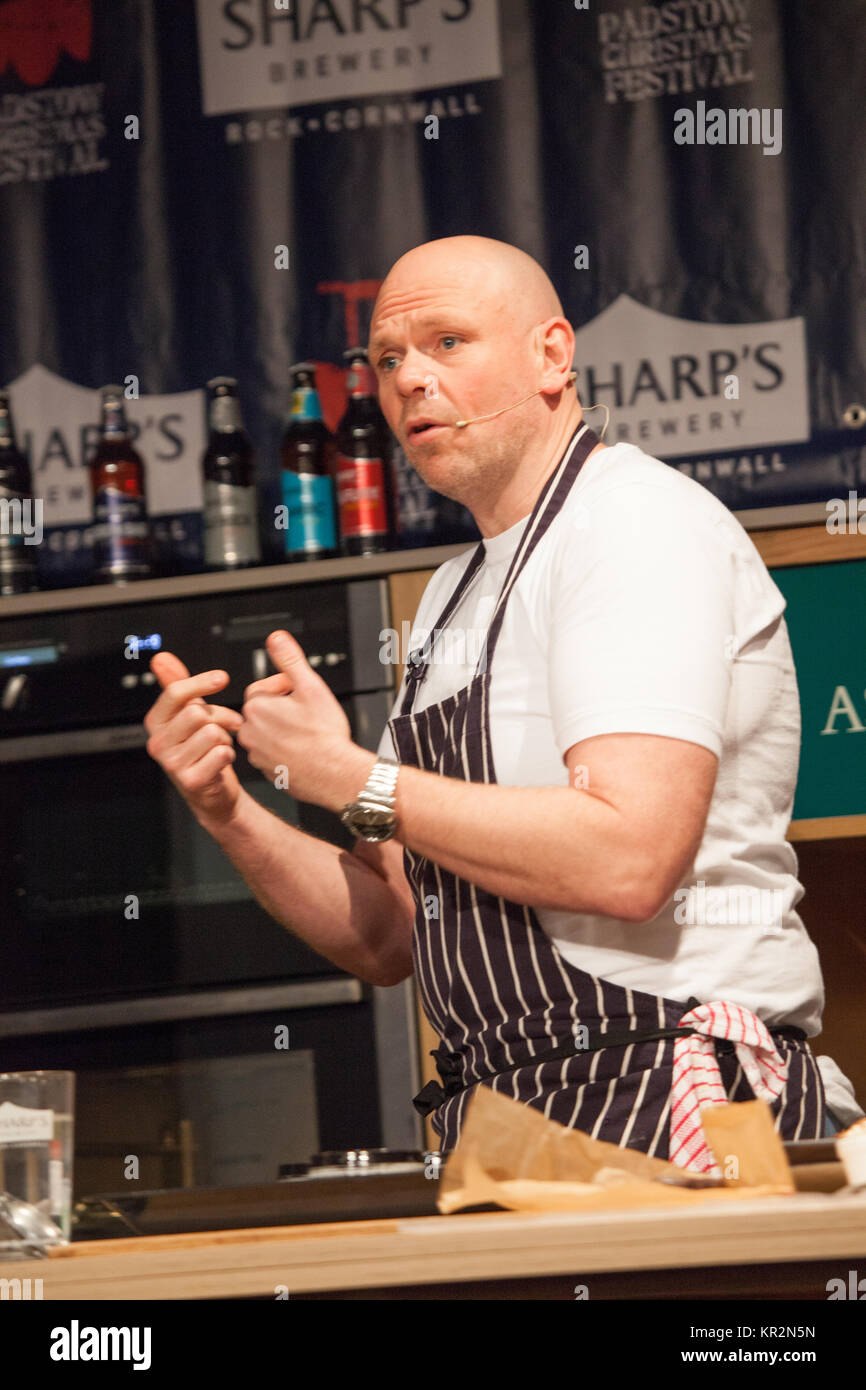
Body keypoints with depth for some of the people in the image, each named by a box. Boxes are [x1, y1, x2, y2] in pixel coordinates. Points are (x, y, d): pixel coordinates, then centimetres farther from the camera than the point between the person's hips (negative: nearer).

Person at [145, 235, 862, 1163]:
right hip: (504, 1121, 8)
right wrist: (230, 816, 5)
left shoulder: (642, 522, -6)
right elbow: (389, 940, 21)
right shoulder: (454, 597, 21)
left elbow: (628, 859, -20)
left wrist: (351, 782, -11)